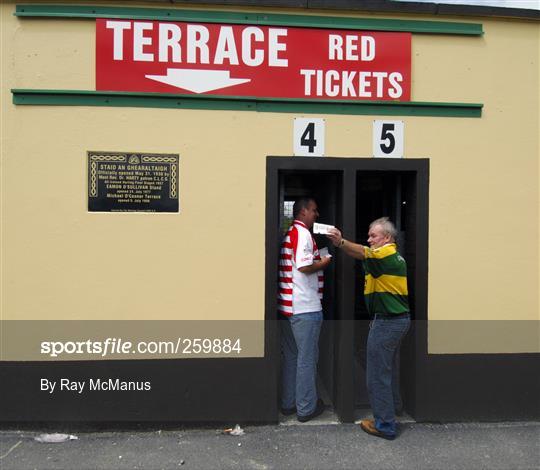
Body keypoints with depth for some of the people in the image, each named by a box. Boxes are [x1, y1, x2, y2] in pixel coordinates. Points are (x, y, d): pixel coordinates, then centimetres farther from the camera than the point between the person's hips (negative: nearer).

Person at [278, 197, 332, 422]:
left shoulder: (288, 234, 16)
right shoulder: (303, 233, -12)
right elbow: (304, 266, -22)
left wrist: (317, 261, 15)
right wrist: (324, 262, -6)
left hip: (287, 305, 9)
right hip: (306, 307, -9)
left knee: (290, 356, 16)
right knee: (307, 358, 2)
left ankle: (288, 403, 25)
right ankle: (306, 408, 13)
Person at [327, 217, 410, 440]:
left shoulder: (386, 253, -16)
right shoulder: (395, 255, 16)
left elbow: (362, 253, -30)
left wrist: (341, 242, -41)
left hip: (387, 322, -11)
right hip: (399, 319, 11)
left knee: (377, 374, -1)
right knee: (390, 368, 26)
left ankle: (385, 425, 8)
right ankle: (393, 406, 44)